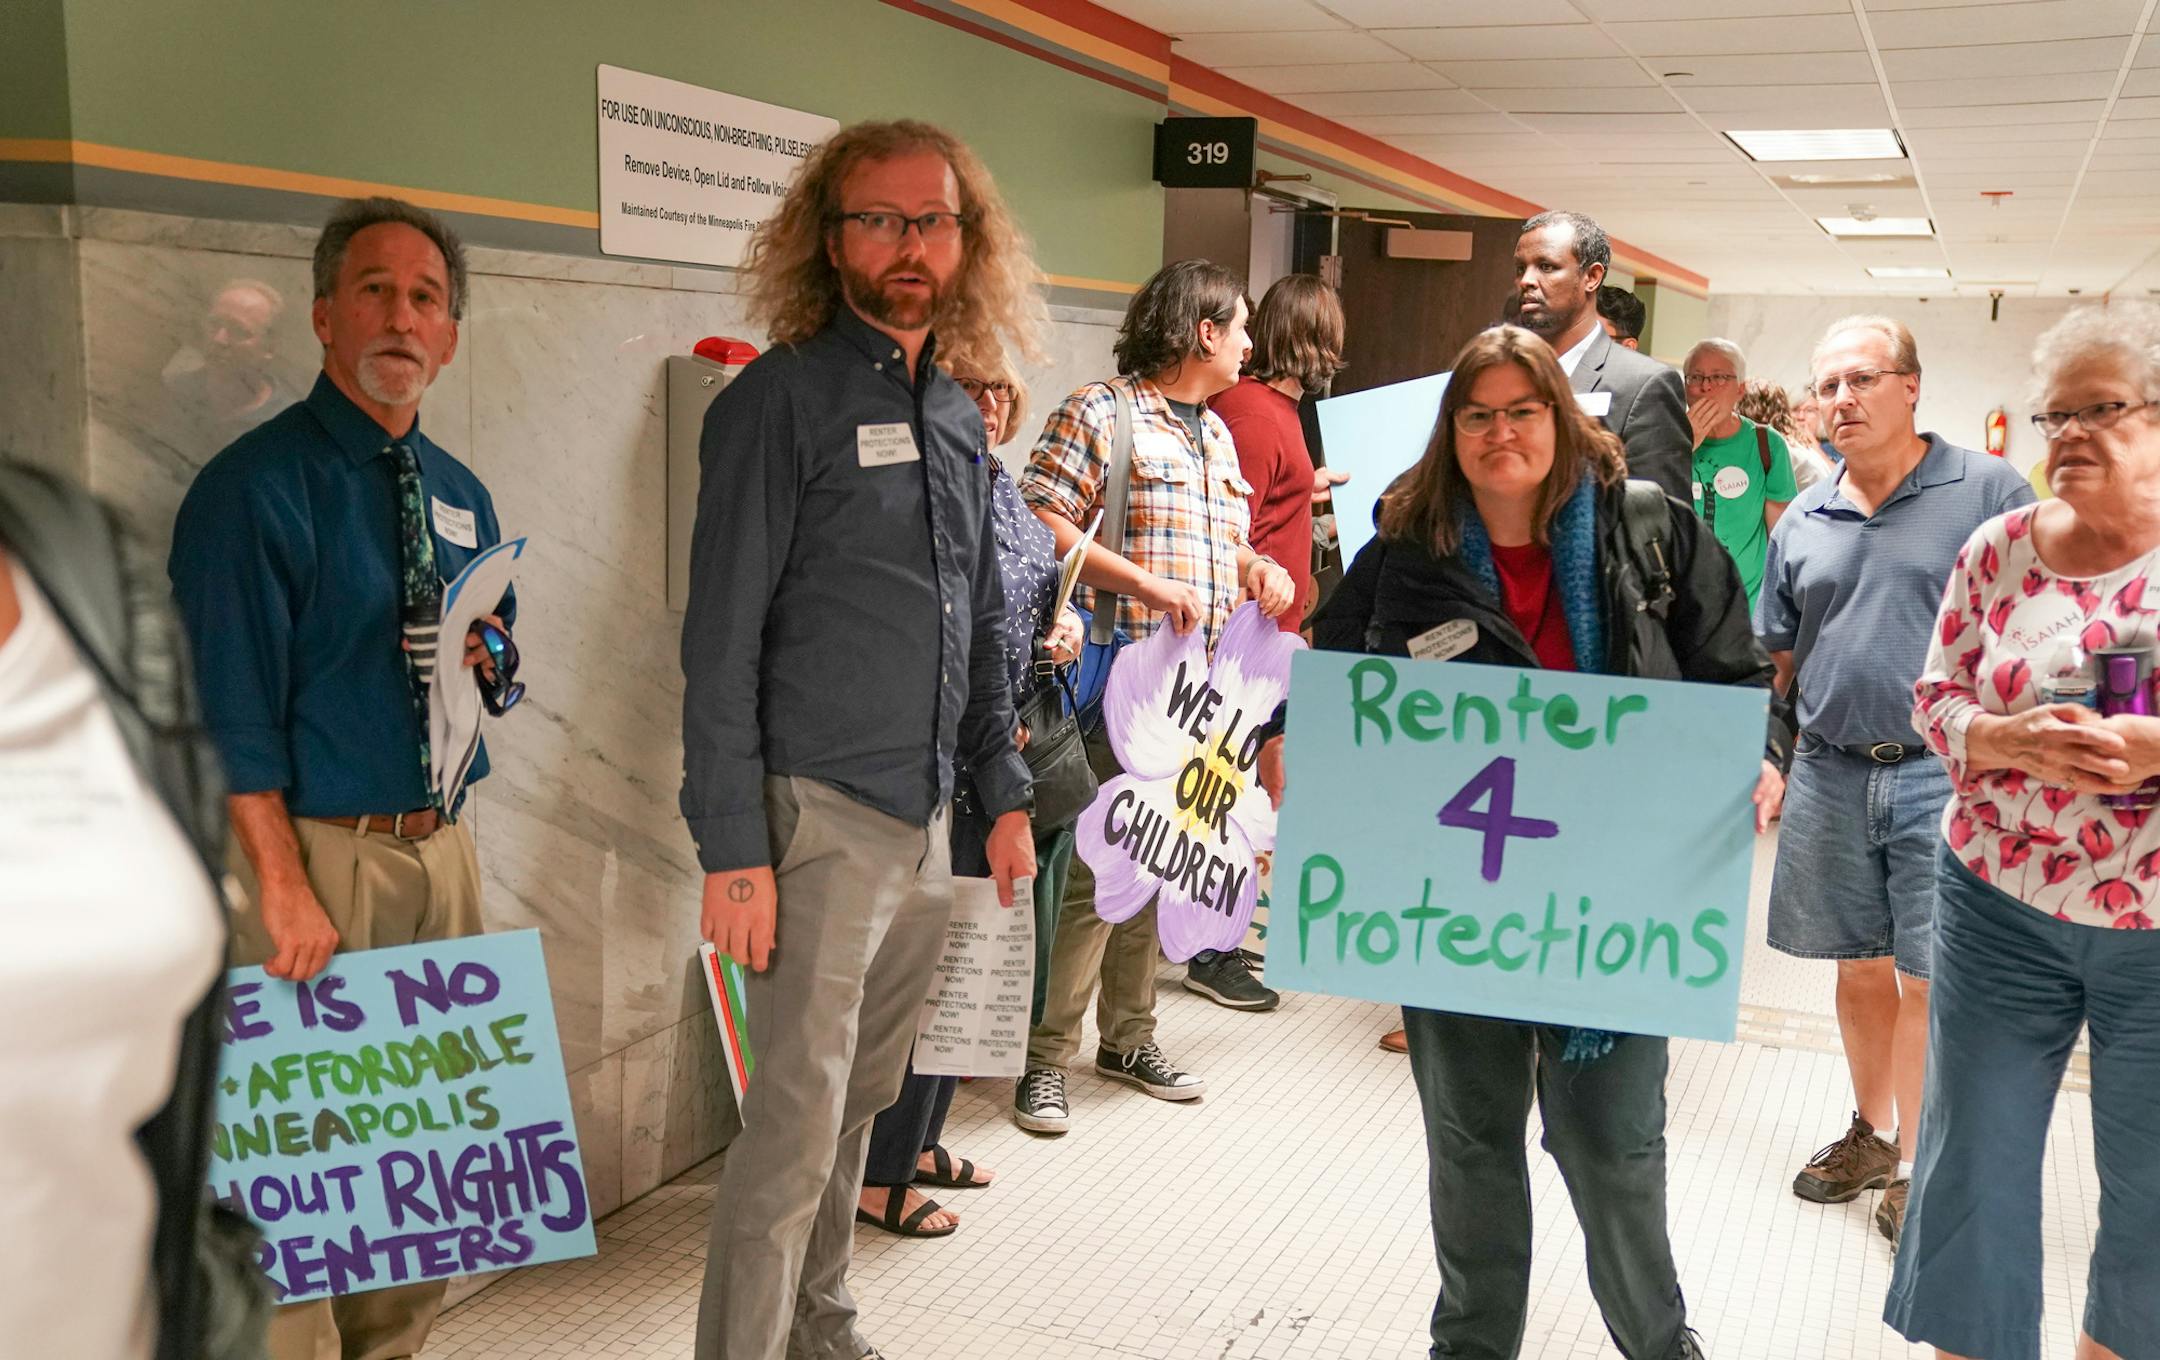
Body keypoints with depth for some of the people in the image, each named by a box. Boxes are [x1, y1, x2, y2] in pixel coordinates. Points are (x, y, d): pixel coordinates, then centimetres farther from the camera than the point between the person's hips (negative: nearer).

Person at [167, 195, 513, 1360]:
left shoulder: (462, 498, 12)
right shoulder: (254, 485, -9)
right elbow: (229, 713, -14)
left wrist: (479, 665, -2)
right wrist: (285, 888, -19)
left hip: (443, 849, 7)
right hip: (316, 850, -7)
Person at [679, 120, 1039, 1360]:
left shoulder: (959, 418, 13)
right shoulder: (782, 399, -8)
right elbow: (722, 641, -11)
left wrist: (1006, 792, 15)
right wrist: (733, 850, -15)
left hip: (927, 819, 7)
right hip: (819, 814, -7)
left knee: (862, 1100, 17)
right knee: (798, 1123, -4)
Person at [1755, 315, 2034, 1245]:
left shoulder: (1987, 491, -4)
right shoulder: (1802, 521, 10)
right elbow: (1773, 659, 17)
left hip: (1946, 775, -4)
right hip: (1830, 776, 4)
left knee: (1928, 978, 0)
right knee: (1859, 968, 15)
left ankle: (1915, 1162, 15)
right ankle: (1872, 1132, 33)